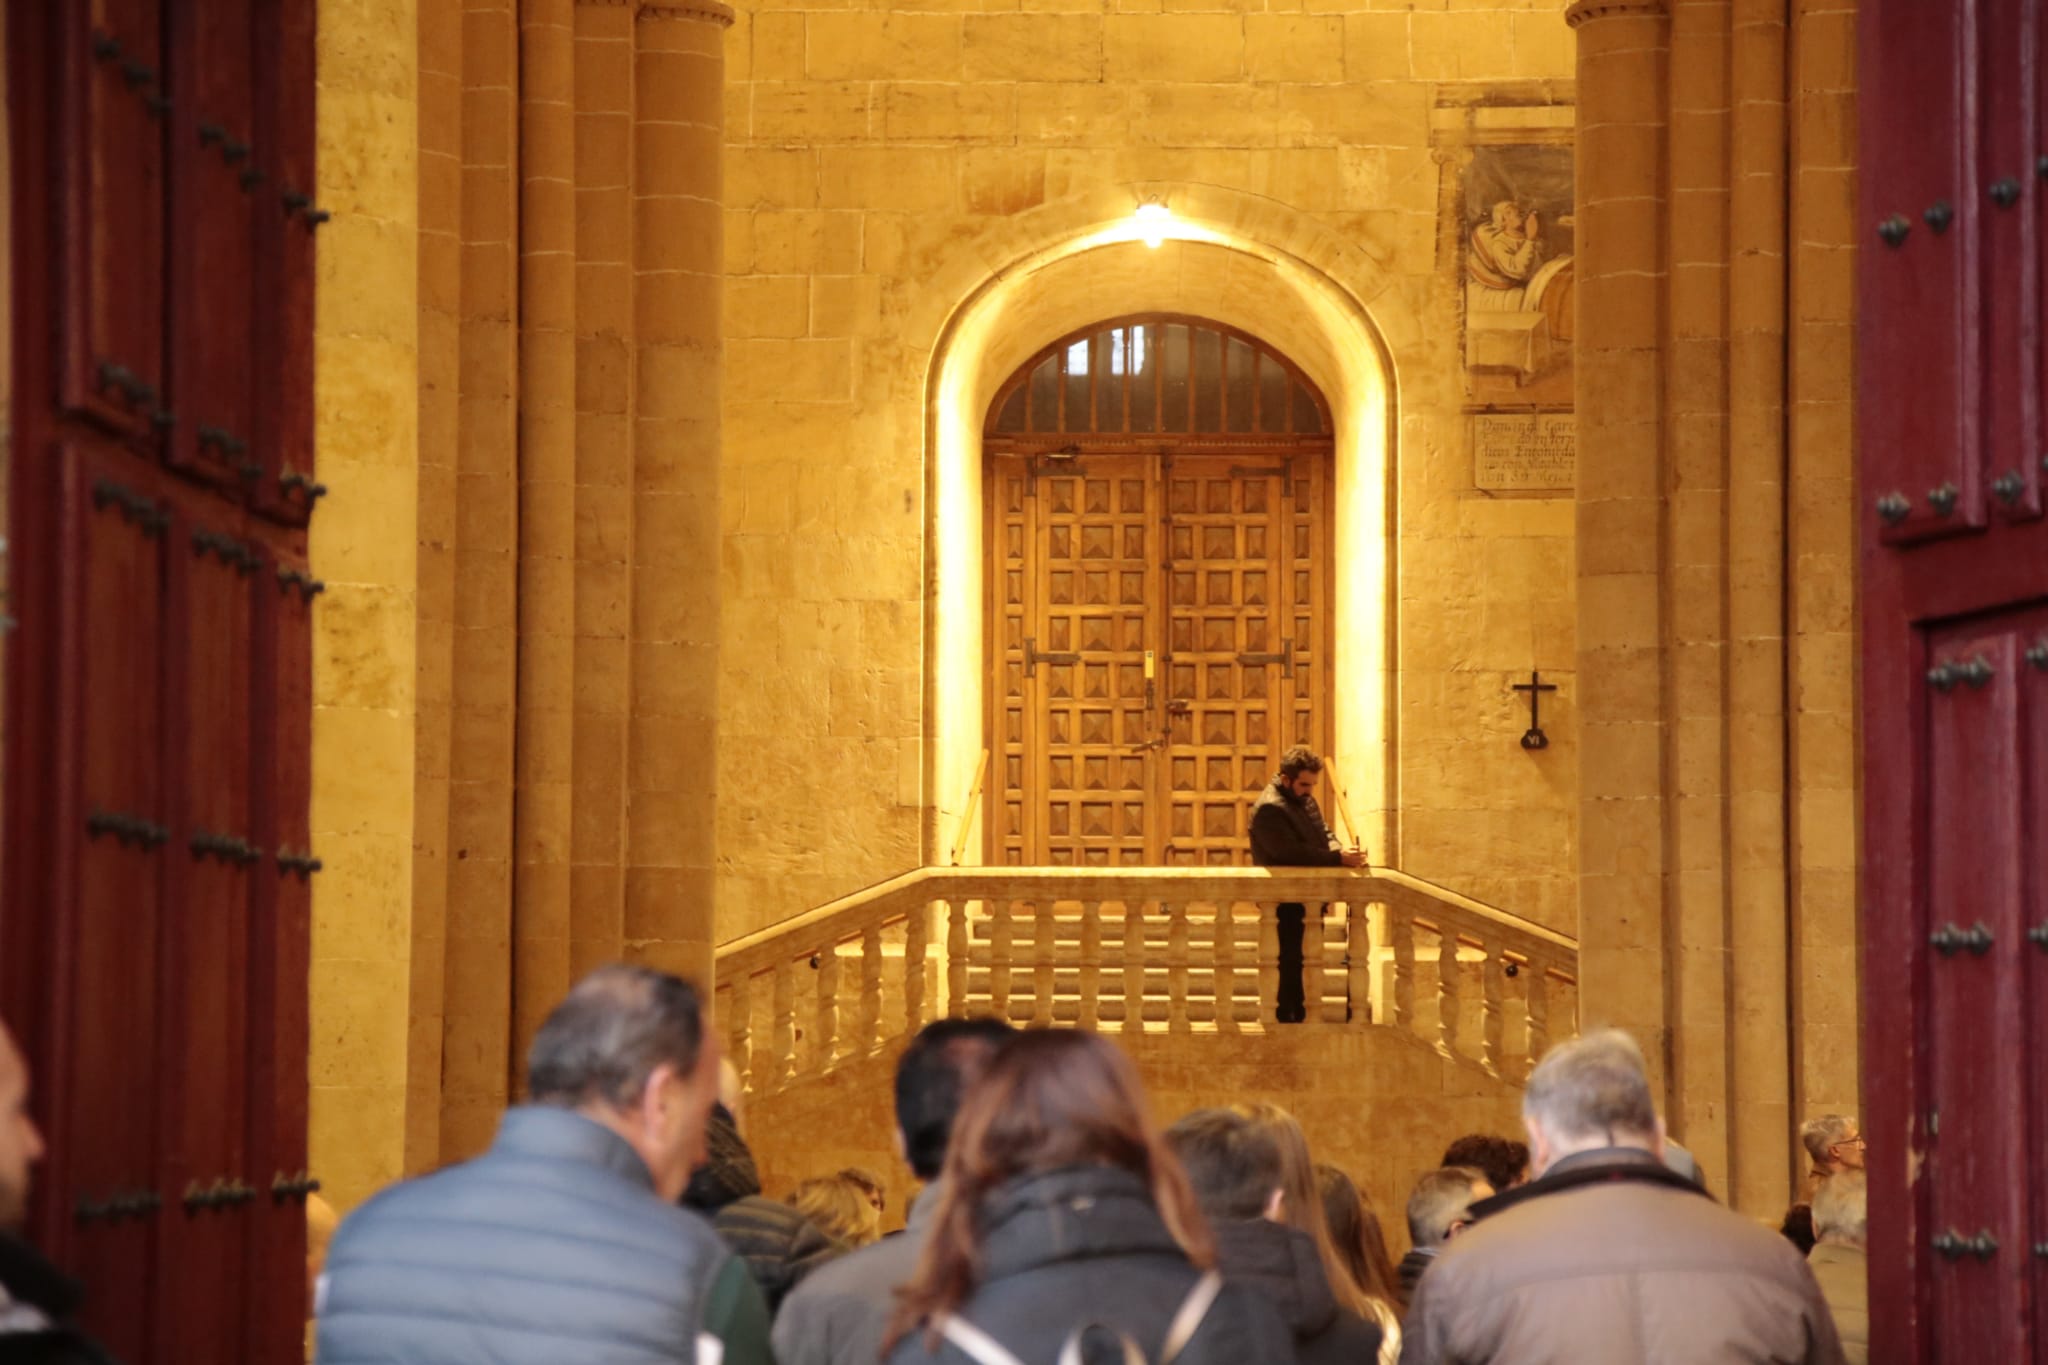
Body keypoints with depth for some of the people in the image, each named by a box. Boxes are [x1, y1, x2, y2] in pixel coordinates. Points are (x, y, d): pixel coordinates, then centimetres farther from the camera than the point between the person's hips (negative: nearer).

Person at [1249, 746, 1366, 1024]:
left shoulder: (1305, 799, 12)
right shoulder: (1269, 808, -20)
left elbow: (1324, 833, 16)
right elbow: (1292, 853, -28)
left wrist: (1340, 852, -9)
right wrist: (1339, 858, -29)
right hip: (1287, 903, -9)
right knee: (1292, 960, -6)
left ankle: (1300, 1015, 22)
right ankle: (1288, 1019, 0)